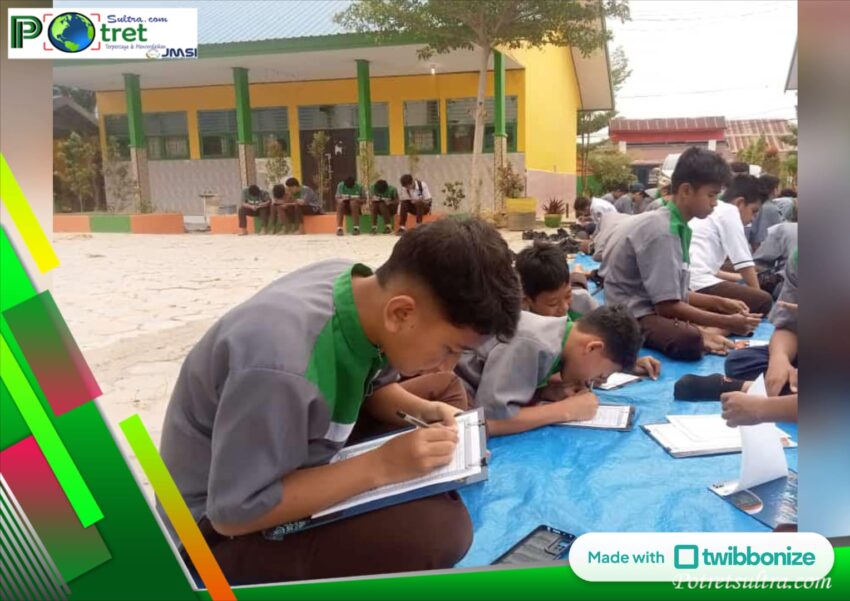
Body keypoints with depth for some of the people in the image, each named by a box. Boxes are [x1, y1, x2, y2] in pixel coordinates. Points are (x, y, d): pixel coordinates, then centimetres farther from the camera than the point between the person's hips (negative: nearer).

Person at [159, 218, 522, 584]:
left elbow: (371, 386, 6)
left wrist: (424, 412, -13)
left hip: (289, 465, 8)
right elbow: (235, 512, -27)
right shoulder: (281, 365, -37)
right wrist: (380, 467, -29)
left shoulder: (367, 287, -13)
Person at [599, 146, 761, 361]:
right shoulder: (661, 232, -20)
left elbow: (676, 294, 13)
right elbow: (667, 304, -21)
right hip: (632, 315, -10)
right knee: (689, 340, -37)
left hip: (655, 307, 10)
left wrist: (719, 302, 4)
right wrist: (727, 323, -17)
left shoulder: (677, 226, 7)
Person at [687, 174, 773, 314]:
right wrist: (757, 293, 14)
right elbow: (744, 262, 0)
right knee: (764, 301, -9)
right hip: (698, 284, -10)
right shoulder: (730, 210, 2)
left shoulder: (709, 211, 28)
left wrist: (740, 277, 41)